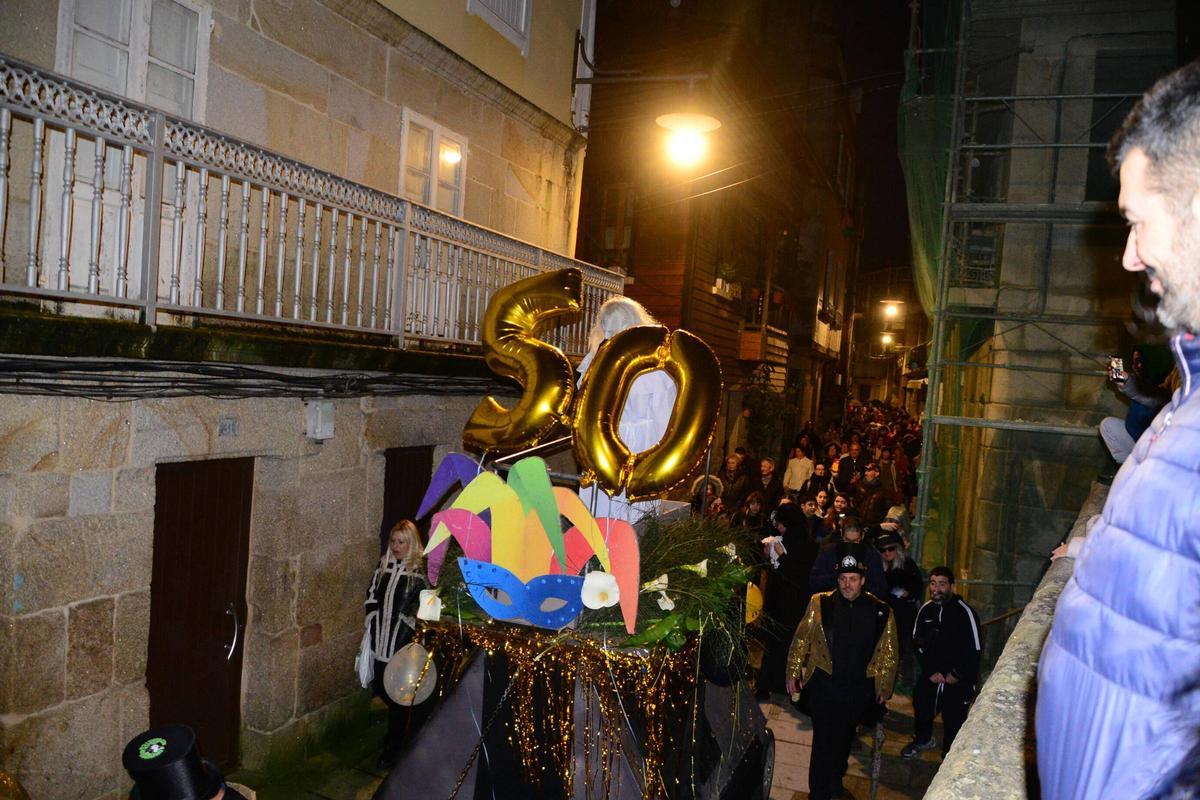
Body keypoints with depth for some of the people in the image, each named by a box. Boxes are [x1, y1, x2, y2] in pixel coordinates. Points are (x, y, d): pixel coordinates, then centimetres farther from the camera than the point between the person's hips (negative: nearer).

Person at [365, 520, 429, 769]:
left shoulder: (419, 570, -11)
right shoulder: (384, 565, 7)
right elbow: (372, 597, 13)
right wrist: (372, 626, 5)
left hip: (404, 645, -6)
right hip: (381, 641, 6)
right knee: (380, 688, 14)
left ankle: (393, 749, 17)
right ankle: (399, 729, 41)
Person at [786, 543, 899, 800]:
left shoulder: (880, 611, -4)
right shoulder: (820, 604, -5)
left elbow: (888, 652, 4)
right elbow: (801, 640, 0)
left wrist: (884, 687, 6)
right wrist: (794, 673, -3)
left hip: (859, 689, 2)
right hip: (824, 685, -2)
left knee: (844, 739, 19)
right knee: (823, 739, -1)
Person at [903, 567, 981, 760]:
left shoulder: (964, 612, -16)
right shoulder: (926, 610, 0)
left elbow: (975, 650, -13)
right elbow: (917, 643, 7)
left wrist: (957, 675, -9)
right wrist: (930, 672, -1)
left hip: (958, 681, -5)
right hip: (930, 676, 5)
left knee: (954, 722, -2)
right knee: (921, 709, 18)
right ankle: (922, 739, 46)